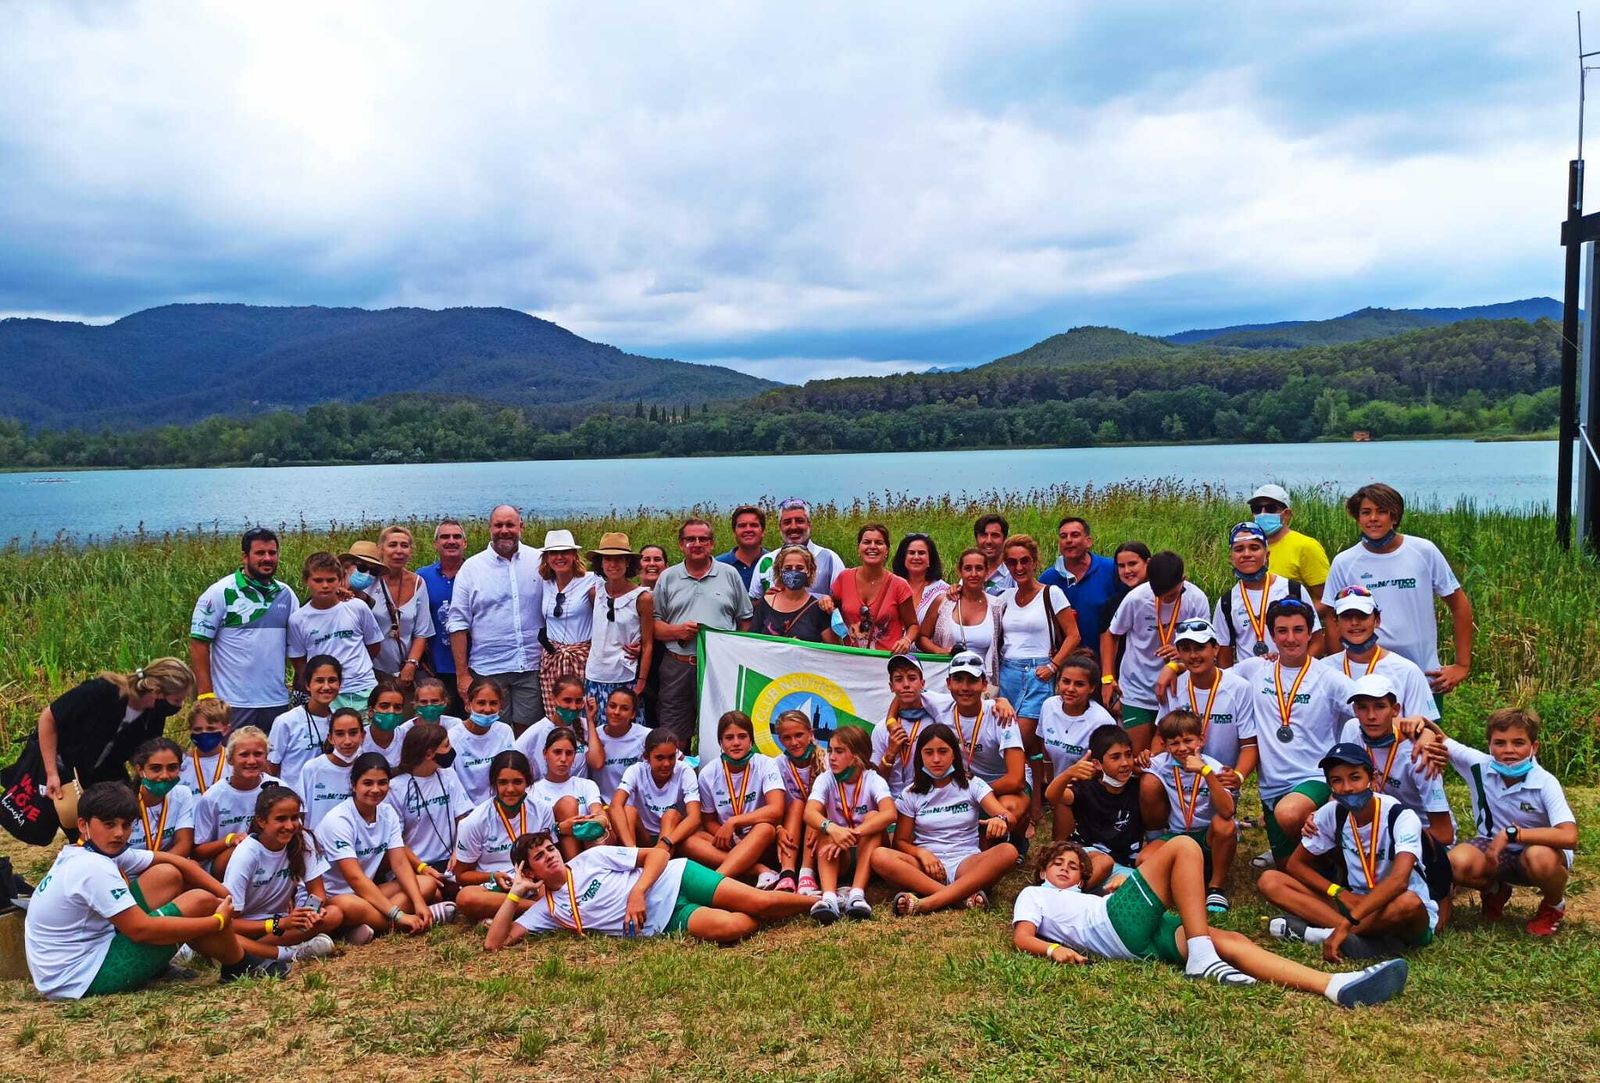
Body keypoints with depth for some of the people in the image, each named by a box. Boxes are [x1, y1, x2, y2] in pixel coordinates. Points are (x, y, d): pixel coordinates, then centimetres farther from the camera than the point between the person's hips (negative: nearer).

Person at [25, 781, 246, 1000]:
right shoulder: (94, 868, -24)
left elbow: (173, 861, 7)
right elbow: (141, 929, -25)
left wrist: (224, 894, -4)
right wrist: (218, 922, -18)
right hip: (81, 981, -9)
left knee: (168, 876, 6)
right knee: (201, 901, -10)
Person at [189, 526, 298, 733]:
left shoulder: (286, 595, 9)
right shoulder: (220, 593, -5)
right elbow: (198, 644, -6)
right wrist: (206, 695, -11)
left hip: (278, 703, 4)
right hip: (233, 705, -4)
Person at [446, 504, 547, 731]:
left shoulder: (539, 562, 5)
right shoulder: (471, 568, 2)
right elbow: (458, 624, 2)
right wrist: (462, 674, -3)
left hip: (532, 667, 1)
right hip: (488, 670, -1)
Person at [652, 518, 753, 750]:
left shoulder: (730, 575, 10)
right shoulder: (667, 578, 10)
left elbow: (745, 621, 10)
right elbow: (653, 624, 8)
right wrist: (678, 631, -10)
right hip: (678, 667, 0)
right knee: (673, 740, 2)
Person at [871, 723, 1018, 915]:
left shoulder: (972, 785, 7)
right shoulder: (911, 794, 10)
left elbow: (1009, 818, -6)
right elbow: (900, 841, 8)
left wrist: (1001, 820, -31)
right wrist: (921, 852, -14)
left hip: (967, 864, 0)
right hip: (928, 867, 0)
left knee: (1008, 852, -31)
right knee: (880, 856, -28)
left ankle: (929, 902, -40)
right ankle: (964, 896, -37)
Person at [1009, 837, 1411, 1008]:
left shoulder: (1081, 896, 42)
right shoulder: (1033, 894, 20)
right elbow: (1022, 938, 1)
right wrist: (1055, 949, -19)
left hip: (1138, 939, 7)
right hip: (1119, 920, -7)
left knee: (1234, 942, -14)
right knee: (1183, 847, -12)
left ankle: (1338, 987, -31)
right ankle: (1201, 957, -23)